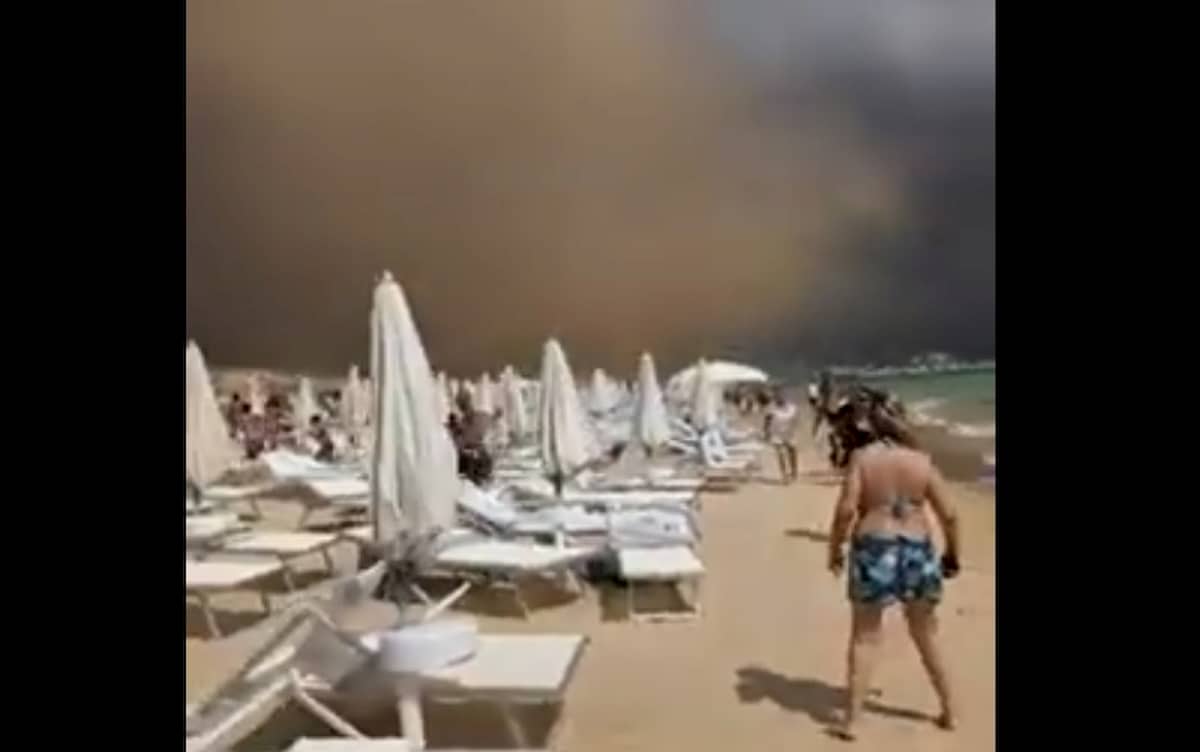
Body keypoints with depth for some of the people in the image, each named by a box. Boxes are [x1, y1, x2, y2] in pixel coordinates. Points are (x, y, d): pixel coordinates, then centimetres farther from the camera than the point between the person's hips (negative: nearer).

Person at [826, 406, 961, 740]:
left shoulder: (861, 457, -4)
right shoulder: (921, 460, 4)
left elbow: (846, 508, -14)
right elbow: (949, 515, 2)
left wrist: (835, 548, -2)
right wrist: (953, 555, 16)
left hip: (873, 549, -3)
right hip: (917, 549, 3)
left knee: (865, 636, 8)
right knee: (926, 634, 21)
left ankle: (850, 719, 8)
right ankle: (949, 710, 33)